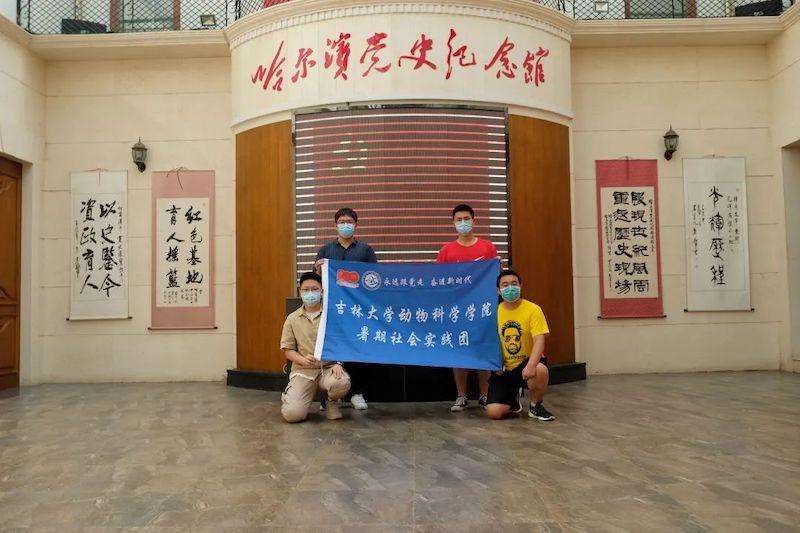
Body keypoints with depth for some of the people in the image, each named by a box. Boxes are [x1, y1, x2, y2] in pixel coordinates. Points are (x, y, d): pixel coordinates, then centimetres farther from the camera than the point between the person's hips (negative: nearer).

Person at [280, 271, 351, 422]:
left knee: (342, 383, -37)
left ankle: (332, 402, 2)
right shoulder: (292, 319, 8)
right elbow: (288, 350, 8)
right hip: (303, 370, 1)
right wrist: (303, 360, -12)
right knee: (292, 414, -21)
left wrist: (338, 363, -16)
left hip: (329, 368, 0)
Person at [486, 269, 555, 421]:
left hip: (527, 362, -2)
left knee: (540, 370, -39)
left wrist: (531, 365, -36)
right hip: (504, 368, 2)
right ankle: (513, 396, 25)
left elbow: (539, 341, -20)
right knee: (494, 413, -13)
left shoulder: (533, 309, -11)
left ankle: (536, 406, -6)